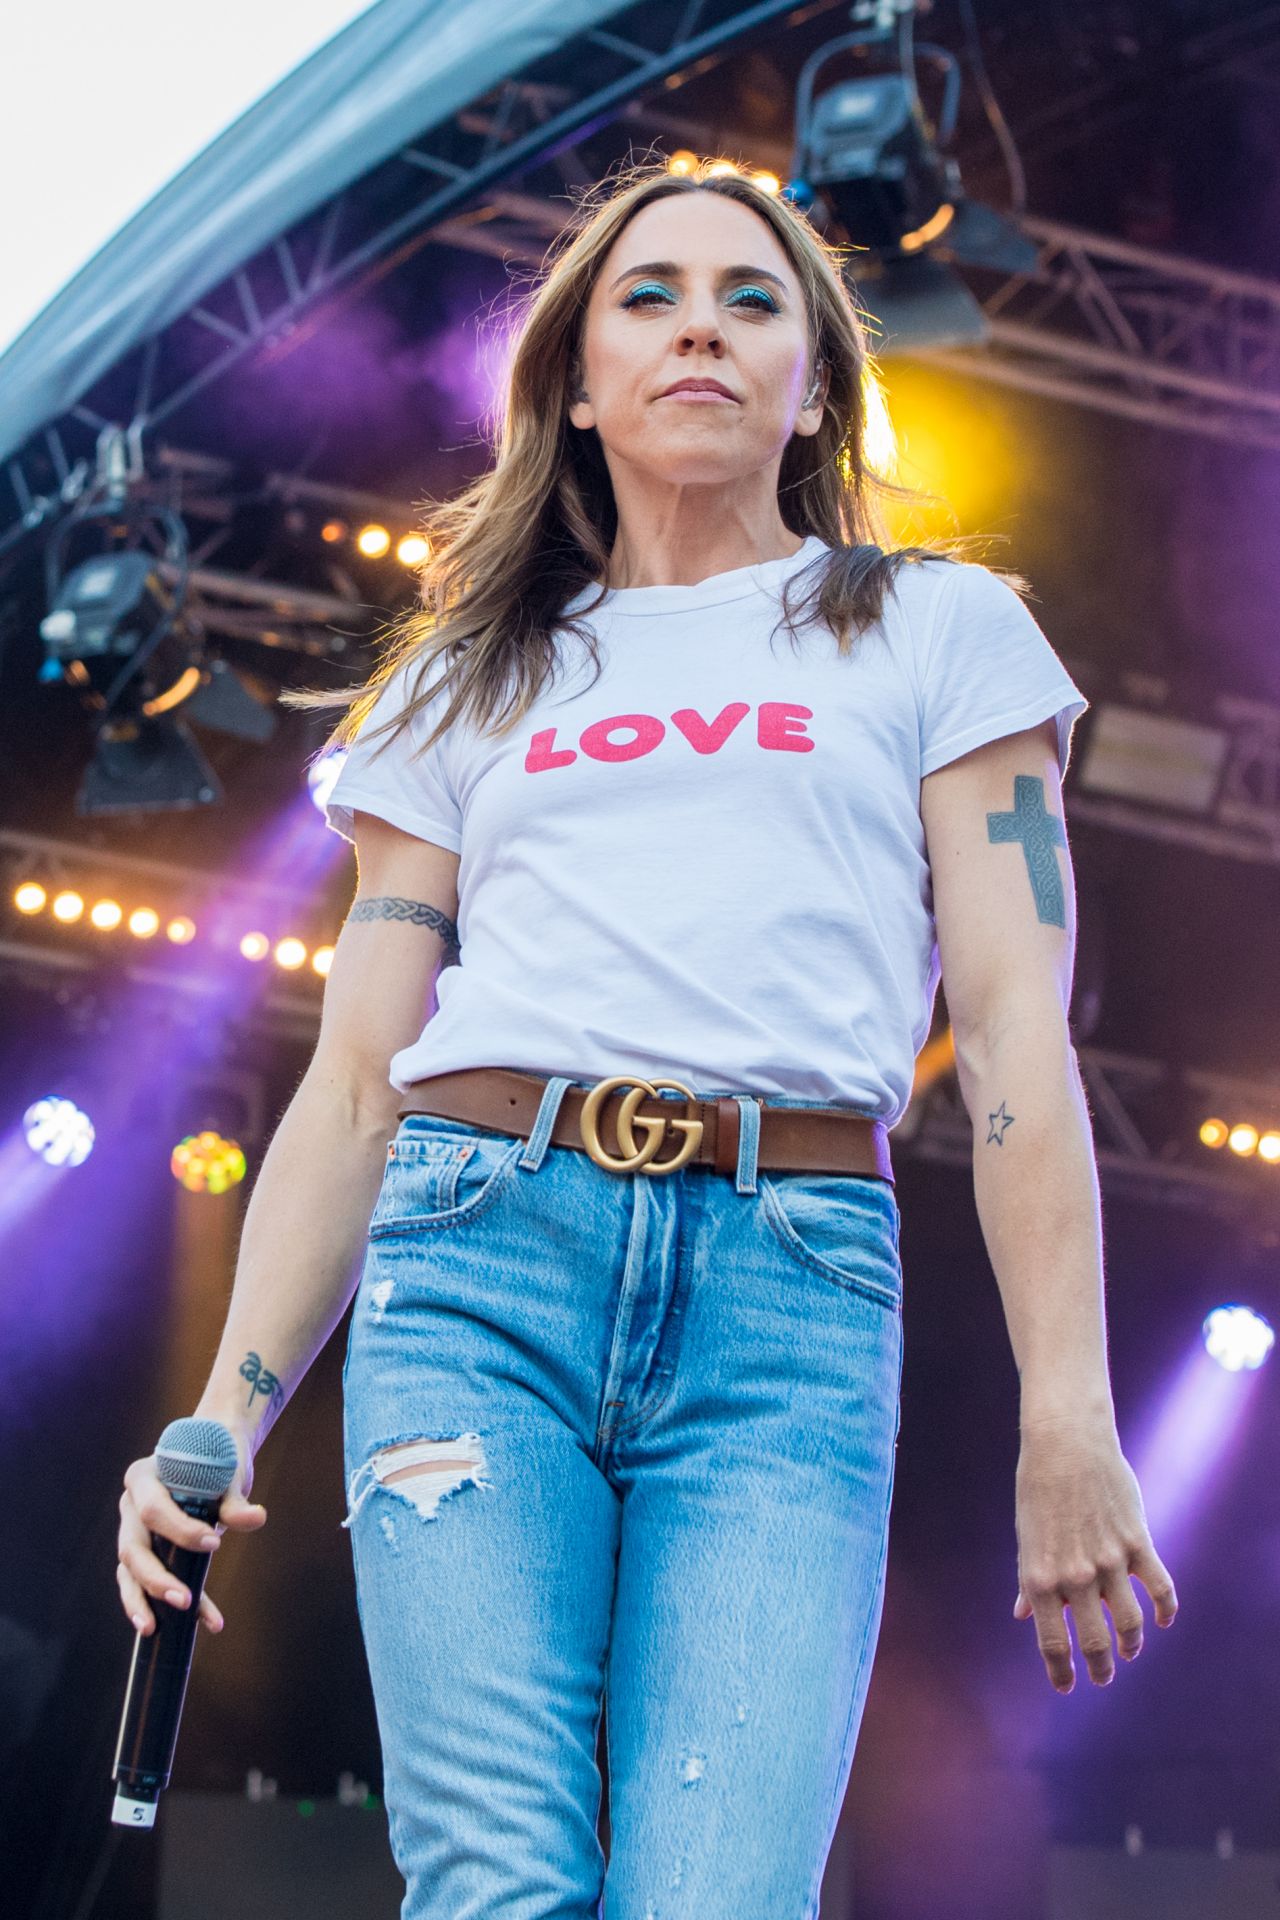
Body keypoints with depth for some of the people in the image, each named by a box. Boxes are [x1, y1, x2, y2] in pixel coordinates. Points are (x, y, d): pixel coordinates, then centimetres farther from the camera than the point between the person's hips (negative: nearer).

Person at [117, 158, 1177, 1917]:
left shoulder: (937, 631, 17)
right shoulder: (470, 686, 23)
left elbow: (1017, 1027, 7)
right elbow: (354, 1079, 17)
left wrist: (1069, 1421, -4)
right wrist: (223, 1421, 6)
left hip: (792, 1288, -2)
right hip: (479, 1258, 2)